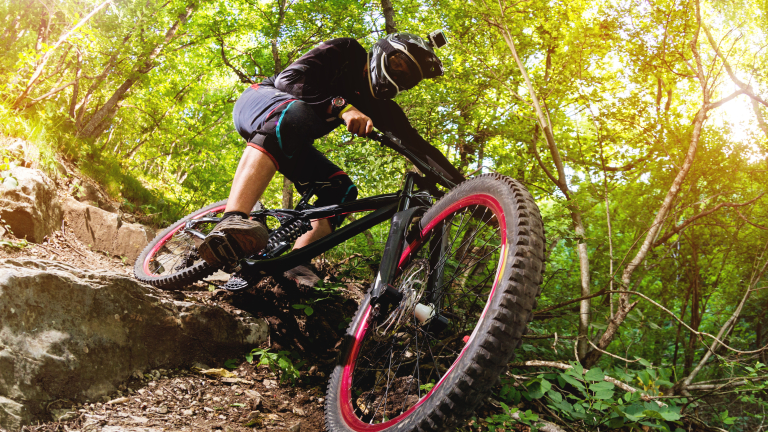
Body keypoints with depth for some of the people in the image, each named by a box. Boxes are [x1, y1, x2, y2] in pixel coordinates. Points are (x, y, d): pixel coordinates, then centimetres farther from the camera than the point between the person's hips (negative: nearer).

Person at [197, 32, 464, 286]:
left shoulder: (380, 106, 3)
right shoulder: (347, 53, -15)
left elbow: (418, 146, -4)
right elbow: (288, 79, -27)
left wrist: (462, 184, -14)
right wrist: (342, 107, -40)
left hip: (290, 145, 8)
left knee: (341, 189, -9)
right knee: (296, 114, -42)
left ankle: (294, 265, -19)